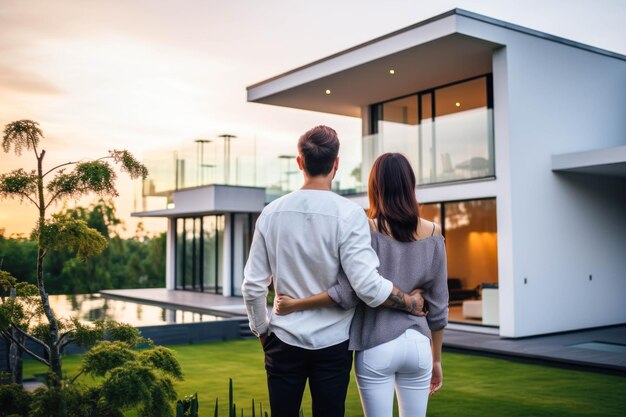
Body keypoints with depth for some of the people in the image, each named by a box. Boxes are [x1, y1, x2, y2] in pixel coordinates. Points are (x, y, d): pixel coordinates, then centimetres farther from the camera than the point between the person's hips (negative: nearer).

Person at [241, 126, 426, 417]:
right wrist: (411, 303, -4)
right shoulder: (348, 213, -12)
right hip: (332, 343, -2)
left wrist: (262, 330, 14)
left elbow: (253, 287, 0)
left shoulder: (272, 213, -2)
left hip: (284, 341, 2)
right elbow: (367, 285, -19)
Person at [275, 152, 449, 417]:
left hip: (376, 346, -3)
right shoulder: (432, 234, 1)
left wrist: (294, 305, -7)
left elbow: (348, 293, -17)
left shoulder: (367, 229, -9)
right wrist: (436, 359, 14)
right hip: (417, 345, 3)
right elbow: (438, 305, 4)